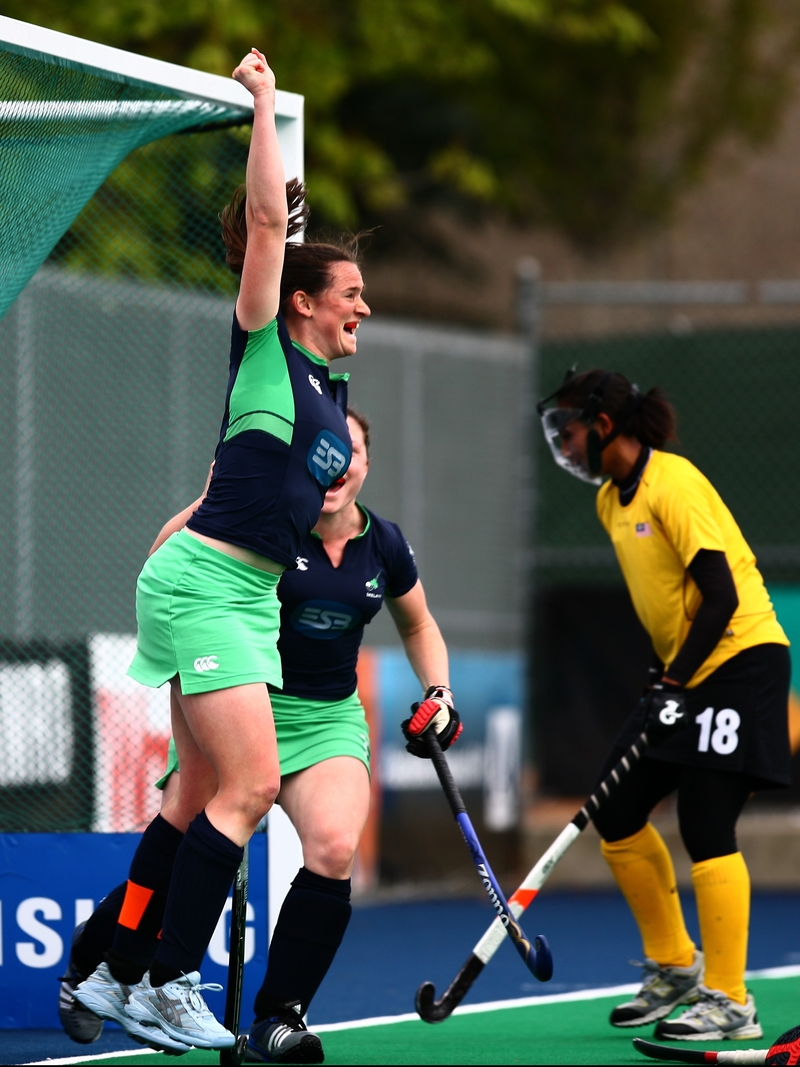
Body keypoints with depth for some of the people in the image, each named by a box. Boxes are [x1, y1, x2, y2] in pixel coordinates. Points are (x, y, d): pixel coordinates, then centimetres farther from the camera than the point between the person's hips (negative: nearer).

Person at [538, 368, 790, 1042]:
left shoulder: (673, 485, -17)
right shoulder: (612, 500, 12)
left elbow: (721, 596, -21)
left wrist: (676, 683, -21)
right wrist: (664, 675, 13)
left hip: (740, 661, -10)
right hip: (685, 671, 10)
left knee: (706, 829, -14)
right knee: (617, 816, 8)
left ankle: (729, 1002, -9)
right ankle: (675, 966, 21)